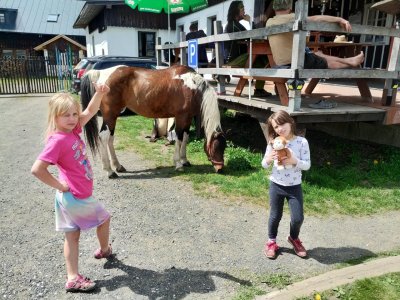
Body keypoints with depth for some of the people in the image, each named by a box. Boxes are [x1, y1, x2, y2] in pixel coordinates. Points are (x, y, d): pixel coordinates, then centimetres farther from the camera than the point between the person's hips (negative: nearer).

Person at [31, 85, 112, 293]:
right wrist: (59, 186, -19)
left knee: (72, 235, 13)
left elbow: (90, 111, 5)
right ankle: (104, 250, 43)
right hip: (75, 197, -8)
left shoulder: (73, 130, 0)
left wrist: (99, 93, -11)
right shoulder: (57, 141, -23)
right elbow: (37, 169, -28)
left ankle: (73, 279, 26)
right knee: (104, 218, 16)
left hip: (76, 196, 8)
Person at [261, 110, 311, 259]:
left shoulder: (302, 142, -10)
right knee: (275, 216, 12)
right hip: (276, 185, 1)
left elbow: (307, 165, -8)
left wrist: (294, 161, -27)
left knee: (298, 217, 5)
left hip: (294, 187, 0)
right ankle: (271, 241, 35)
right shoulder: (273, 143, -7)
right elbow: (264, 165, 0)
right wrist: (268, 159, -22)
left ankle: (294, 238, 36)